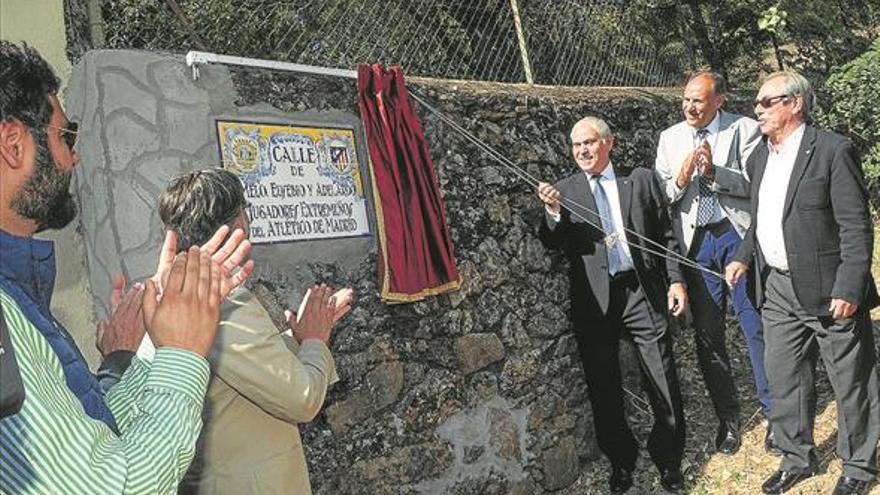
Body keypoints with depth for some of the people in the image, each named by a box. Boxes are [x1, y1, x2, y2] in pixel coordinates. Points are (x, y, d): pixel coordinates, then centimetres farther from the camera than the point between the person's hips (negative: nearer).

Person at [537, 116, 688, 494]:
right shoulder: (564, 191, 8)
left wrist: (675, 280, 0)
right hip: (594, 301, 1)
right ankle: (620, 463, 30)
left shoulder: (642, 180, 8)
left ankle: (668, 462, 25)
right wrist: (553, 212, -20)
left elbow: (666, 235, 9)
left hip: (642, 292, 0)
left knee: (664, 386, 2)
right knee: (604, 390, 10)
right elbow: (553, 243, -2)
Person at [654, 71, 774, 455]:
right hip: (694, 242, 3)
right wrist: (679, 181, -14)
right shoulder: (669, 138, 9)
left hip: (738, 235, -3)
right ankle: (727, 418, 24)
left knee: (757, 327, 0)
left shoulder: (744, 129, -1)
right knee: (707, 335, 9)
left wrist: (715, 172, -22)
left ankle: (774, 413, 19)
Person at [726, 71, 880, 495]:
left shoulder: (833, 151, -11)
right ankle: (797, 458, 33)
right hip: (777, 291, 6)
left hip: (829, 292, -6)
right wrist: (743, 257, 3)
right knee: (784, 380, 14)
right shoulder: (759, 157, 10)